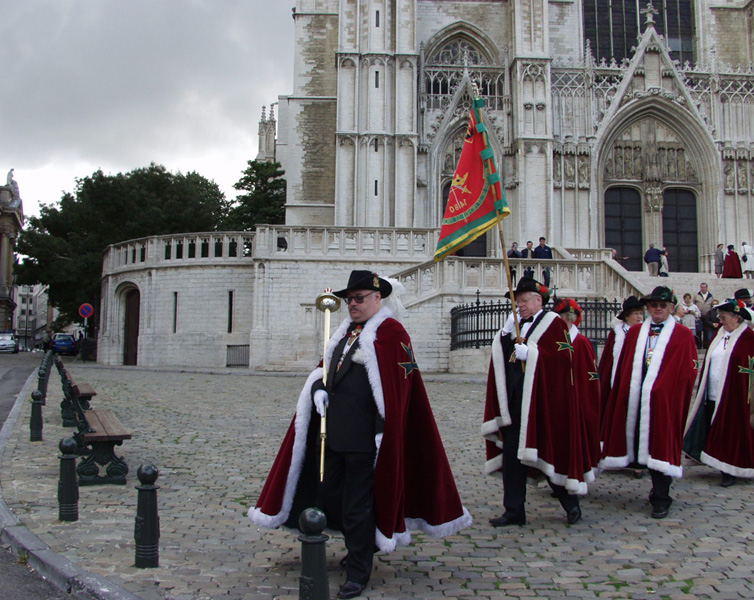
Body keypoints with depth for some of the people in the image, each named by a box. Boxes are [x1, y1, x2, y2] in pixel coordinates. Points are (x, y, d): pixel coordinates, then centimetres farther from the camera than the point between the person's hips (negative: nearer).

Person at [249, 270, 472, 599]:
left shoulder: (391, 333, -10)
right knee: (329, 494, 19)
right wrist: (319, 388, 0)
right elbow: (327, 366, 22)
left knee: (357, 506, 2)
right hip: (334, 433, 9)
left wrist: (385, 432, -18)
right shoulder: (347, 332, 16)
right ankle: (363, 546, 42)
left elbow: (397, 387, -15)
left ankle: (358, 571, 19)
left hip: (364, 437, -9)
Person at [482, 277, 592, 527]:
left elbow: (563, 356, -16)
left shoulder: (554, 324, -3)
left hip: (543, 402, -6)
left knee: (550, 452, 3)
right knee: (512, 456, 4)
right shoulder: (516, 326, 16)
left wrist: (529, 353, -20)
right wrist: (506, 333, -8)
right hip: (515, 403, 6)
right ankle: (514, 511, 11)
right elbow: (500, 358, 7)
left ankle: (571, 505, 23)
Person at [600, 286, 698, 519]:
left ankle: (660, 498, 8)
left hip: (664, 400, -4)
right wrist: (624, 393, 4)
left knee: (660, 446, -1)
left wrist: (675, 395, -8)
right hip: (635, 399, 4)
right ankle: (659, 489, 27)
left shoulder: (683, 336, 1)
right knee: (642, 445, 9)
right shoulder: (635, 333, 13)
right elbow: (623, 368, 12)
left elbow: (688, 371, -2)